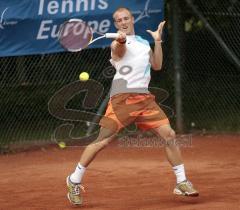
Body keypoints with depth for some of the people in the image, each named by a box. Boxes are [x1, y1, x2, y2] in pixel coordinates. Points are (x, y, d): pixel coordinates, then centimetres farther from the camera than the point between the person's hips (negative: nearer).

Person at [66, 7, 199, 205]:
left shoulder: (144, 43, 21)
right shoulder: (118, 44, 0)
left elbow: (156, 65, 20)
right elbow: (120, 50, -25)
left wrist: (158, 41, 11)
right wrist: (120, 41, -48)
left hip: (145, 98, 5)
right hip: (122, 97, -5)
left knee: (169, 135, -5)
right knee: (103, 141, -8)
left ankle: (182, 182, 7)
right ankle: (74, 181, 6)